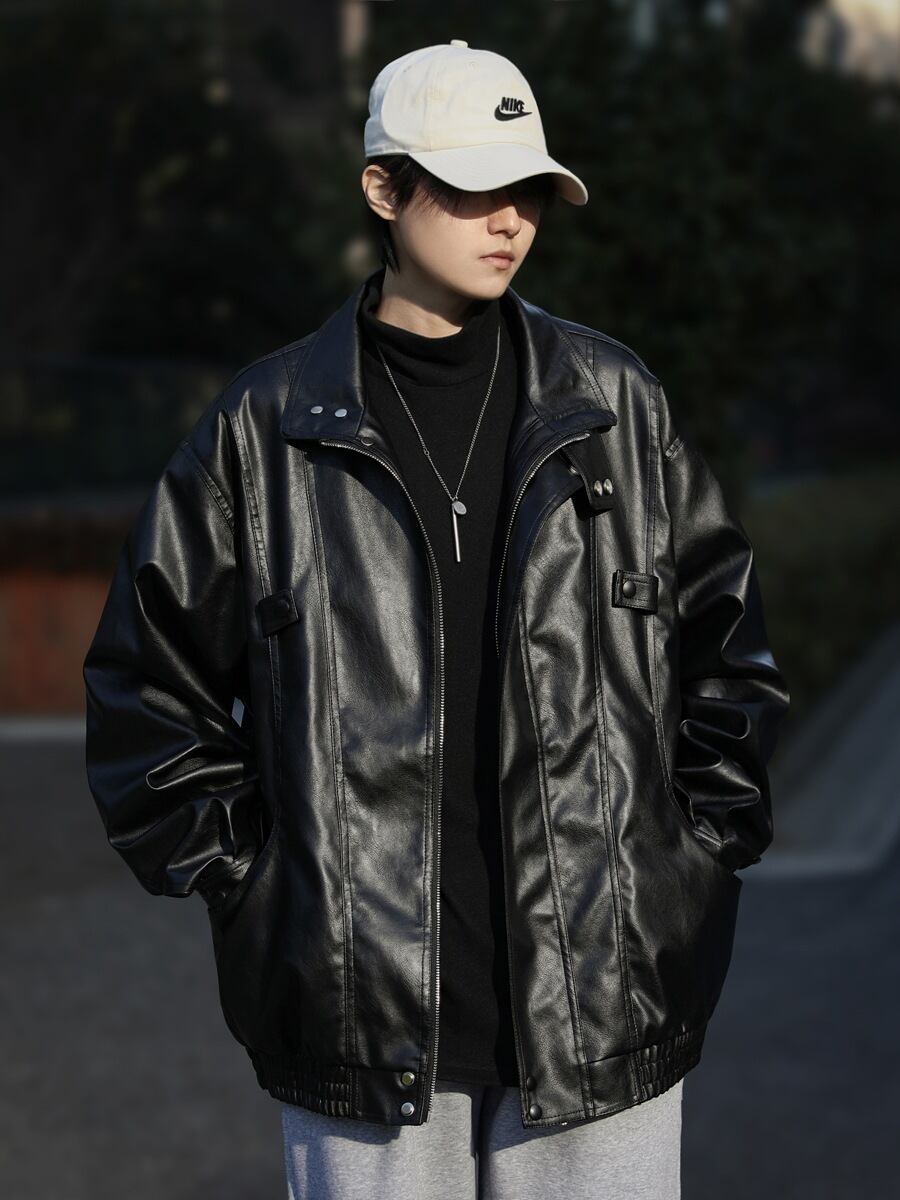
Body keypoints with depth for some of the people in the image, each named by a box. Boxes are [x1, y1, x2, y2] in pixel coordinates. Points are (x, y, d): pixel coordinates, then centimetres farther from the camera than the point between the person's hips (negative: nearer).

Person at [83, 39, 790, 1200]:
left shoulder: (614, 401, 6)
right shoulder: (266, 426, 1)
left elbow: (725, 637, 14)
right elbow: (148, 677, 7)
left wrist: (699, 847, 7)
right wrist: (238, 874, 1)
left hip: (604, 988, 1)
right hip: (359, 1003, -1)